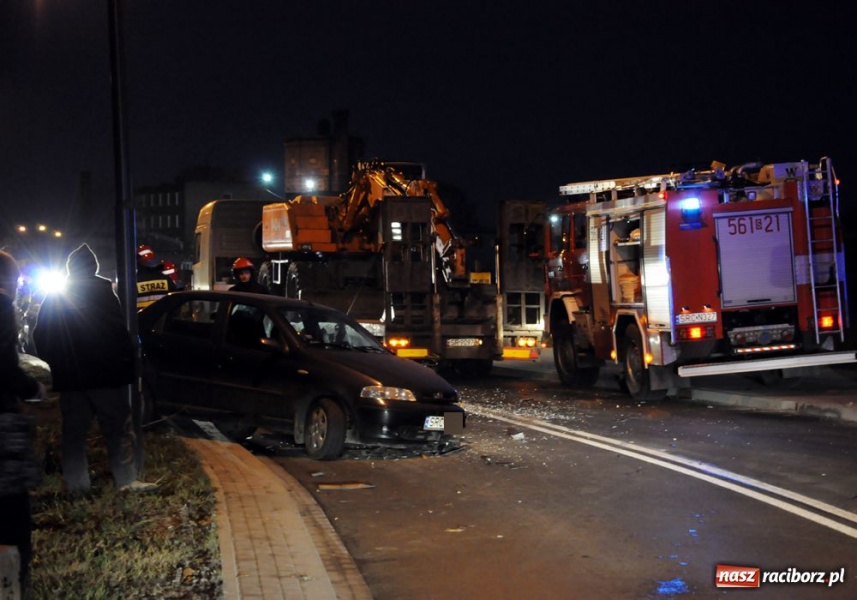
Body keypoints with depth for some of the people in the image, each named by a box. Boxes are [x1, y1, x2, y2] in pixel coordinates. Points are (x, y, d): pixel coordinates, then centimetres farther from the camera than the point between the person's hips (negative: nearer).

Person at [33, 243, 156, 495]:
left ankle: (76, 486, 11)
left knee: (73, 431, 10)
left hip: (69, 376, 5)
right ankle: (127, 480, 0)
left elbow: (40, 338, 13)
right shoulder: (103, 293, -9)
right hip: (105, 374, -5)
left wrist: (54, 366, 21)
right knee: (118, 428, 1)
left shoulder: (53, 299, 8)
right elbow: (119, 334, -13)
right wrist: (127, 362, -2)